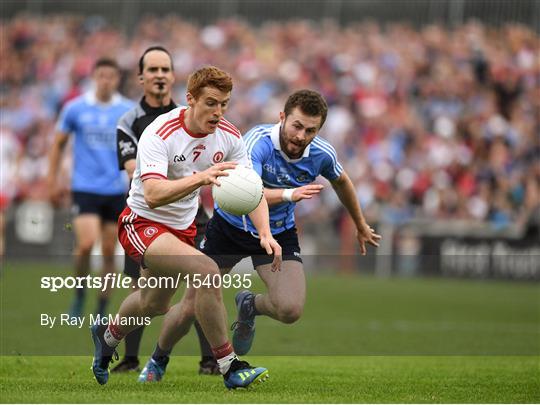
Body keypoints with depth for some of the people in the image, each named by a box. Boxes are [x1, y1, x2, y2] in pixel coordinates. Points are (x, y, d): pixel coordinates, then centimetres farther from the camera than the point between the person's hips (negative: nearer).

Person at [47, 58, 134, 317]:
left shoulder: (129, 111, 1)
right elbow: (59, 143, 10)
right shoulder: (75, 108, 0)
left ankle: (102, 311, 16)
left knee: (109, 251, 4)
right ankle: (79, 297, 5)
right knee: (86, 244, -18)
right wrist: (52, 180, 7)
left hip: (116, 190, 2)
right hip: (84, 188, -2)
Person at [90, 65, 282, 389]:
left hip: (183, 226, 7)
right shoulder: (160, 134, -28)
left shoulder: (229, 136, -10)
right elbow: (153, 195, -42)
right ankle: (229, 366, -19)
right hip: (143, 223, -7)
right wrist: (201, 178, -57)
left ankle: (107, 335, 57)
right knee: (207, 272, -30)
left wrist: (265, 233, -26)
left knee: (154, 304, 25)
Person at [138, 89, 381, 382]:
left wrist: (360, 225, 23)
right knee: (189, 307, -2)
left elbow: (341, 182, 10)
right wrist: (289, 194, -59)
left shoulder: (322, 154, -15)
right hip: (229, 227, -2)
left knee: (290, 309, -22)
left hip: (278, 234, 3)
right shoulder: (259, 141, -30)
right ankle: (158, 361, 31)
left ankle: (249, 307, 16)